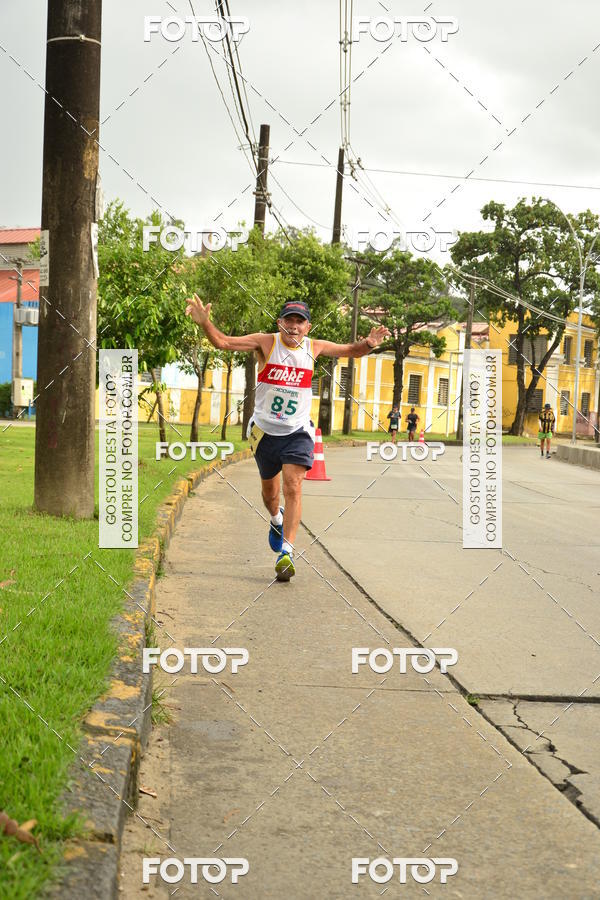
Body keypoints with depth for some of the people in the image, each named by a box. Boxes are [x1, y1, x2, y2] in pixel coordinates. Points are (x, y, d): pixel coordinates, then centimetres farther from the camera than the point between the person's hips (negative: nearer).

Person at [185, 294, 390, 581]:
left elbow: (351, 350, 9)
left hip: (297, 432, 0)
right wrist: (205, 323, -37)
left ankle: (286, 551, -20)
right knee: (269, 490, 17)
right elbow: (223, 342, -18)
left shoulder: (314, 347, -3)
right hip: (265, 431, 1)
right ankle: (276, 520, 51)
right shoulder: (266, 343, -11)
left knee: (293, 487, -18)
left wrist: (368, 344, -13)